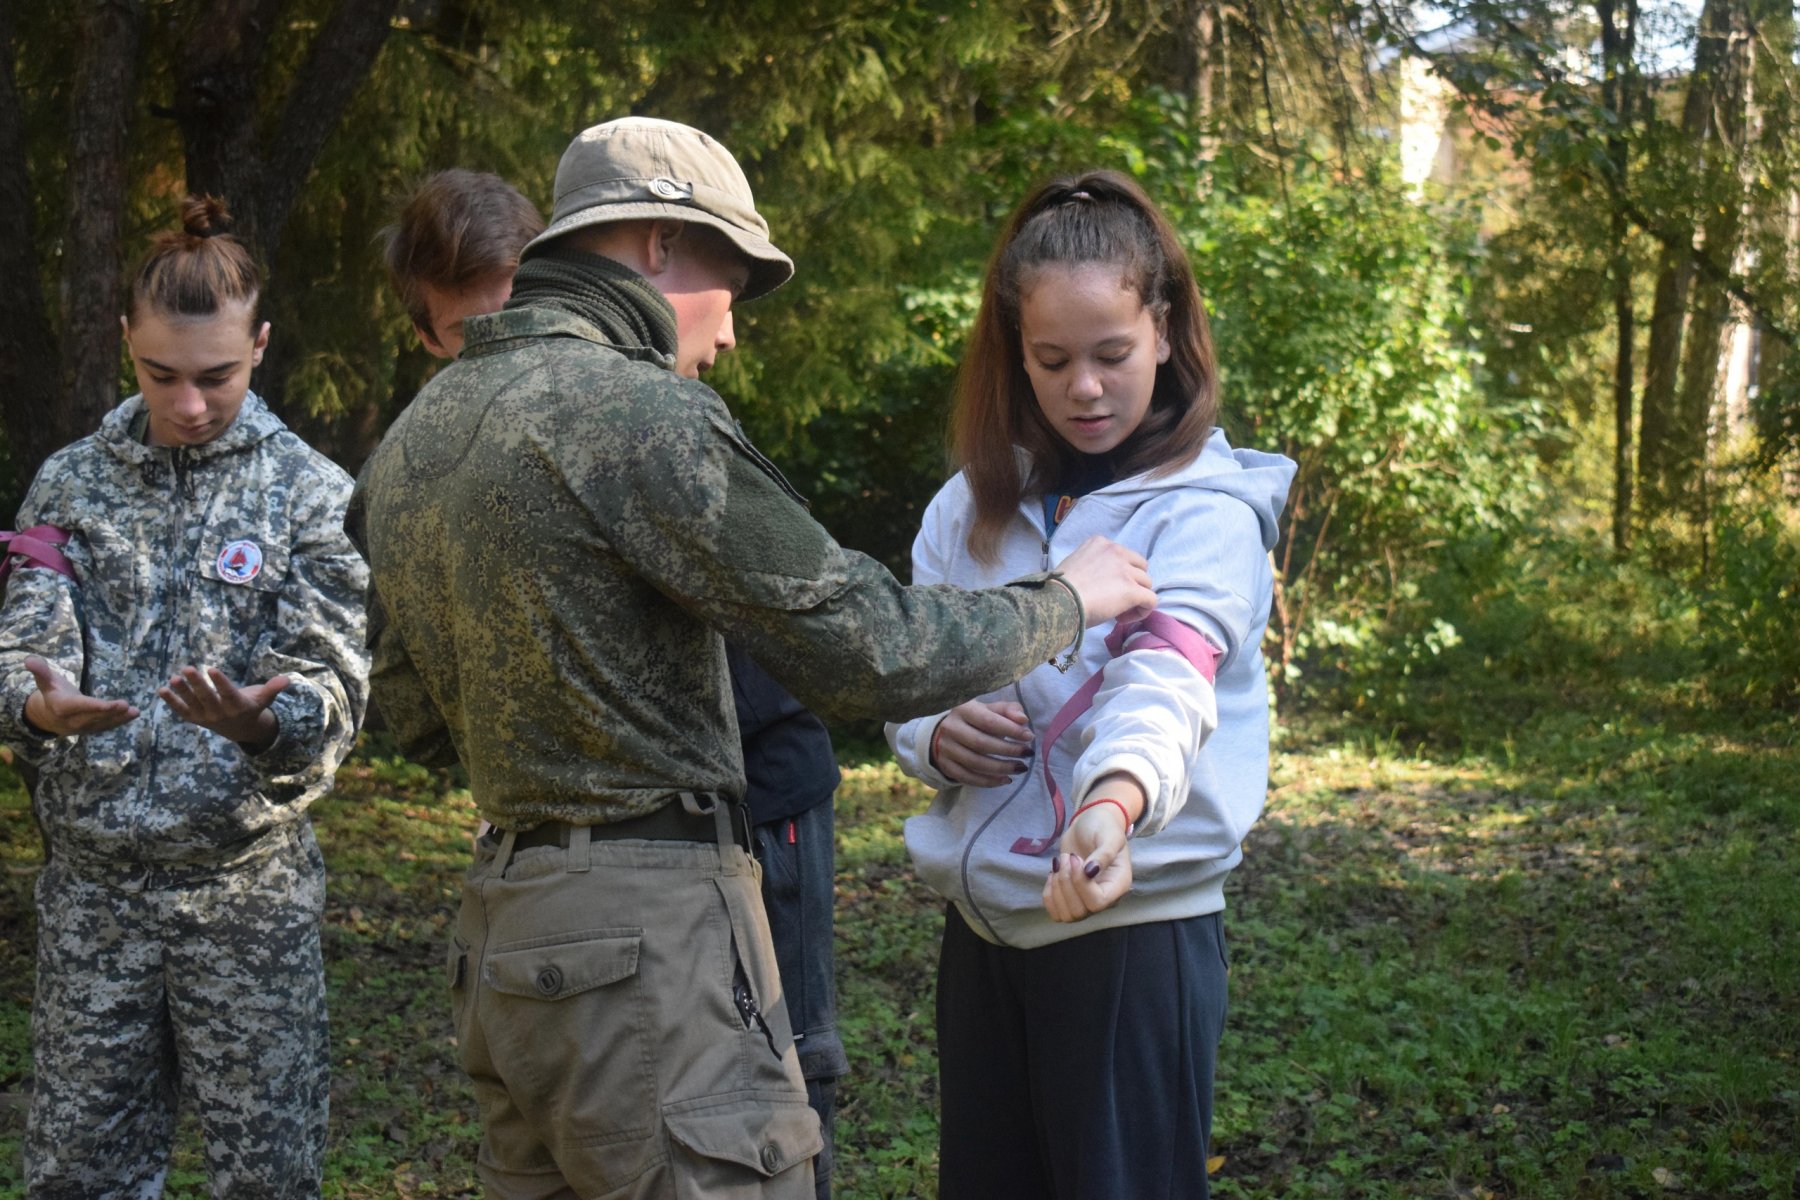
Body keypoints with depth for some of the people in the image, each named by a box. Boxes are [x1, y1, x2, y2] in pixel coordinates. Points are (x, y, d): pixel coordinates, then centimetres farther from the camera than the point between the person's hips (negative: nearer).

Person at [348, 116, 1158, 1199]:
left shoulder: (411, 439, 12)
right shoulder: (637, 411, -15)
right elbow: (867, 649, -15)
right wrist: (1063, 600, -1)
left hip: (501, 938, 9)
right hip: (652, 935, -9)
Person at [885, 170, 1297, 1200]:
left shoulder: (1208, 508, -10)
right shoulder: (973, 507, 6)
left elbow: (1167, 677, -29)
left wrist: (1116, 800, -49)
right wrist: (937, 737, -11)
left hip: (1132, 925, -5)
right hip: (983, 927, 5)